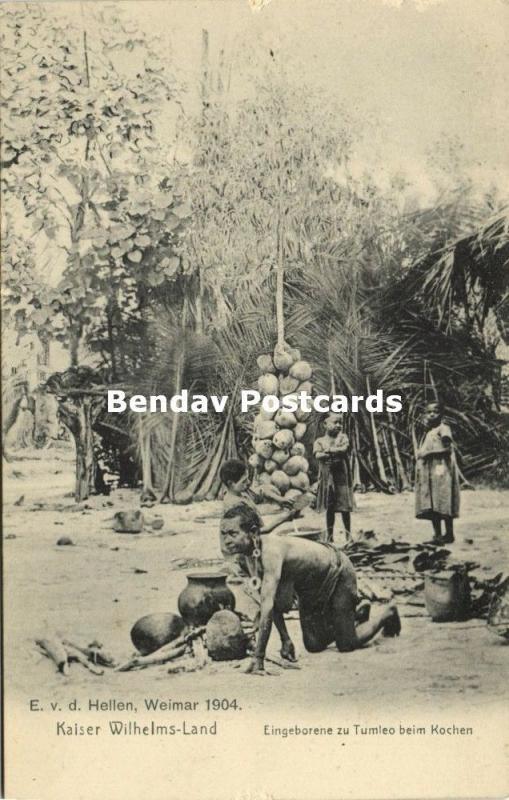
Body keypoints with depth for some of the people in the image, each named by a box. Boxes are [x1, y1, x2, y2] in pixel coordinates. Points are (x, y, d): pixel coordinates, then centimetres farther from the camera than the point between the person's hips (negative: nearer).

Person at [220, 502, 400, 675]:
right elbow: (269, 600, -3)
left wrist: (258, 658, -47)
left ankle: (387, 614, 27)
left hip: (337, 573, -7)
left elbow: (267, 605, -47)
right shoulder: (249, 553, -16)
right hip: (309, 587, 7)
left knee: (346, 645, 0)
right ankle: (357, 611, 36)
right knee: (314, 645, 10)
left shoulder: (271, 551, -41)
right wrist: (285, 640, -3)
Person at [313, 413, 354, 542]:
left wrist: (329, 450, -7)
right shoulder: (319, 441, 7)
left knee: (345, 507, 0)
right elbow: (318, 455, -10)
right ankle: (330, 536, 13)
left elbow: (344, 449, -11)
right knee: (329, 508, 5)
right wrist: (336, 453, -15)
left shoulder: (342, 437, 7)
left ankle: (348, 535, 9)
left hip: (342, 477, 0)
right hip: (326, 477, 0)